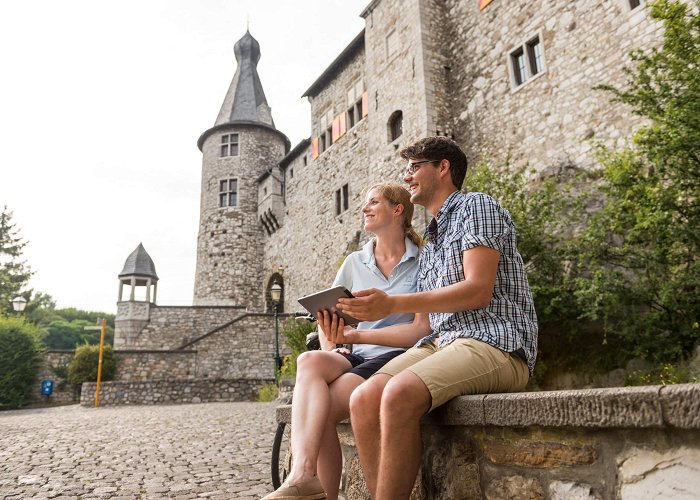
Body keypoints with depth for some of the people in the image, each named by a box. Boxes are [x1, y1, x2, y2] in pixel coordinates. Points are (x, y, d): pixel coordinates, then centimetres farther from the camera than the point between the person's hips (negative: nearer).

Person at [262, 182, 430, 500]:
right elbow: (326, 316, 19)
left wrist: (356, 336, -18)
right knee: (310, 361, -31)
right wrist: (329, 349, -3)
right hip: (358, 358, 4)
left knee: (321, 412, -28)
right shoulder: (354, 263, 16)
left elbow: (422, 330, -8)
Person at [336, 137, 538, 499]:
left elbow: (478, 291, -11)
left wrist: (394, 304, -17)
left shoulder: (476, 205, 4)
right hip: (441, 342, 7)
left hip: (495, 344, -6)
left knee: (400, 393, -32)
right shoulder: (430, 240, 27)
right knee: (364, 399, -20)